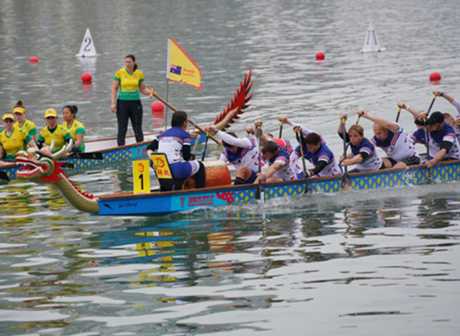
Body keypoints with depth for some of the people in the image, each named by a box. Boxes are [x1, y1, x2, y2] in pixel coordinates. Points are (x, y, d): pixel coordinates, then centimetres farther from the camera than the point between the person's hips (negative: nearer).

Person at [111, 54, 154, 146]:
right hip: (122, 103, -2)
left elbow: (142, 89, 11)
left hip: (135, 103, 2)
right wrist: (113, 103, -8)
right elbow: (114, 88, -1)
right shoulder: (119, 73, -3)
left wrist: (149, 91, -11)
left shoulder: (139, 74, 3)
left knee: (138, 128, 4)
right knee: (122, 128, 0)